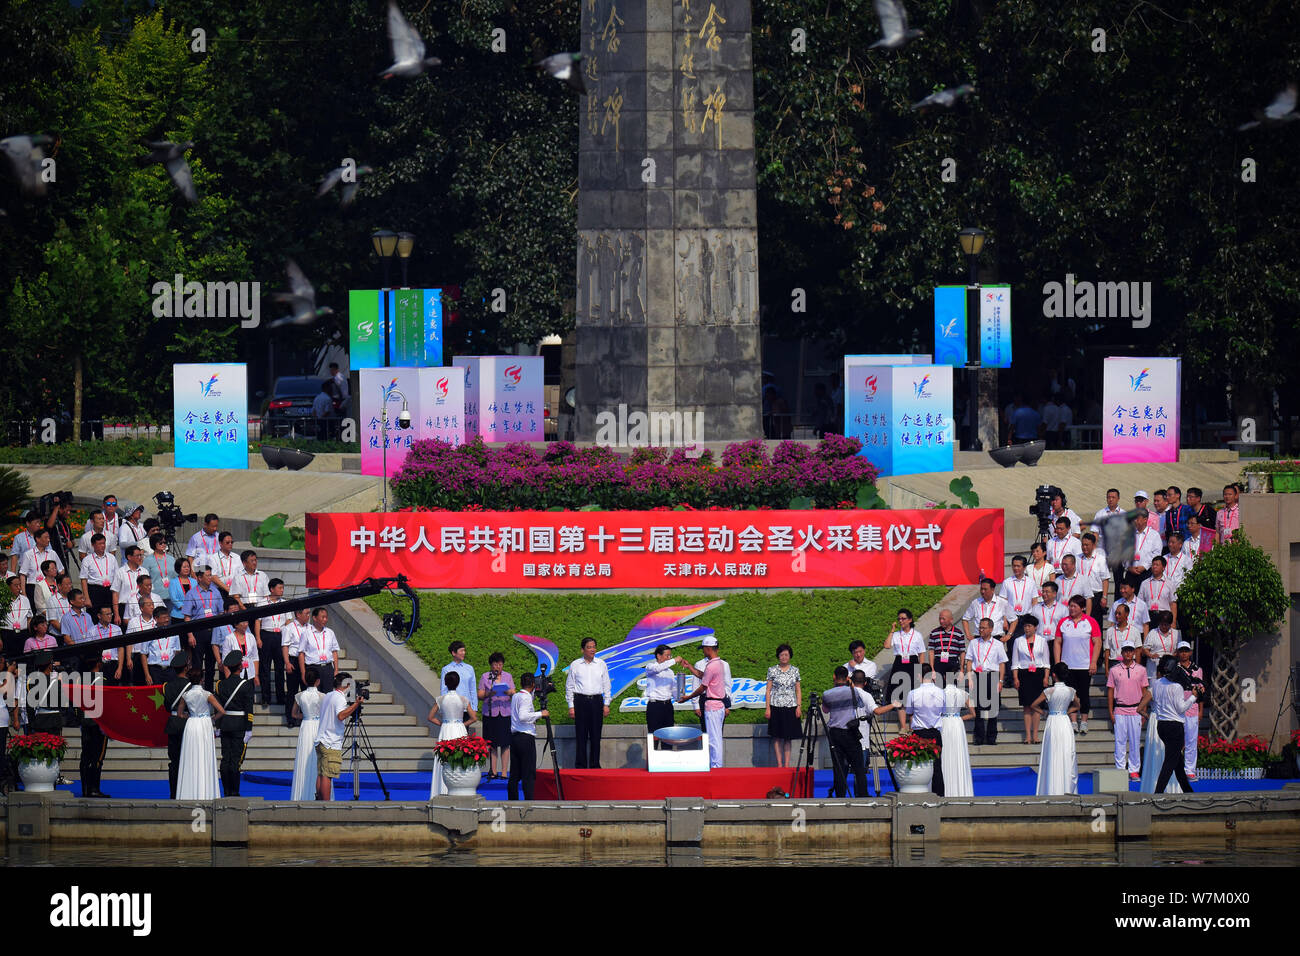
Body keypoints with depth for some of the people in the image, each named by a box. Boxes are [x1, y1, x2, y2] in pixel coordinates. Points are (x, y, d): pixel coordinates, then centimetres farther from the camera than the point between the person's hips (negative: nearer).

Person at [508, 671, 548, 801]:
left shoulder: (515, 696, 13)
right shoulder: (526, 698, -12)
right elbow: (523, 716, -25)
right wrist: (540, 714, -17)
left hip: (514, 737, 8)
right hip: (526, 738, -8)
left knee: (514, 775, 10)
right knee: (528, 774, -7)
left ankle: (512, 800, 12)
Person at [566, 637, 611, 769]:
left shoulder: (601, 664, 9)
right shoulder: (575, 665, 5)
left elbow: (606, 685, 13)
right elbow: (569, 686, 7)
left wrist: (606, 704, 6)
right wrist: (571, 706, 1)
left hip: (596, 700, 1)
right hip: (580, 700, -1)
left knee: (596, 735, 1)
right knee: (581, 735, -3)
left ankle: (595, 764, 7)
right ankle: (580, 765, 0)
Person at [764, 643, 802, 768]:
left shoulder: (795, 670, 8)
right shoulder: (772, 670, 3)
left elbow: (798, 690, 10)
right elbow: (768, 690, 2)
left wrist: (799, 706, 0)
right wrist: (767, 707, -4)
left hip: (791, 707, 1)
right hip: (776, 706, -1)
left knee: (788, 737, 3)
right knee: (777, 737, 0)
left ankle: (787, 764, 5)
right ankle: (779, 764, 4)